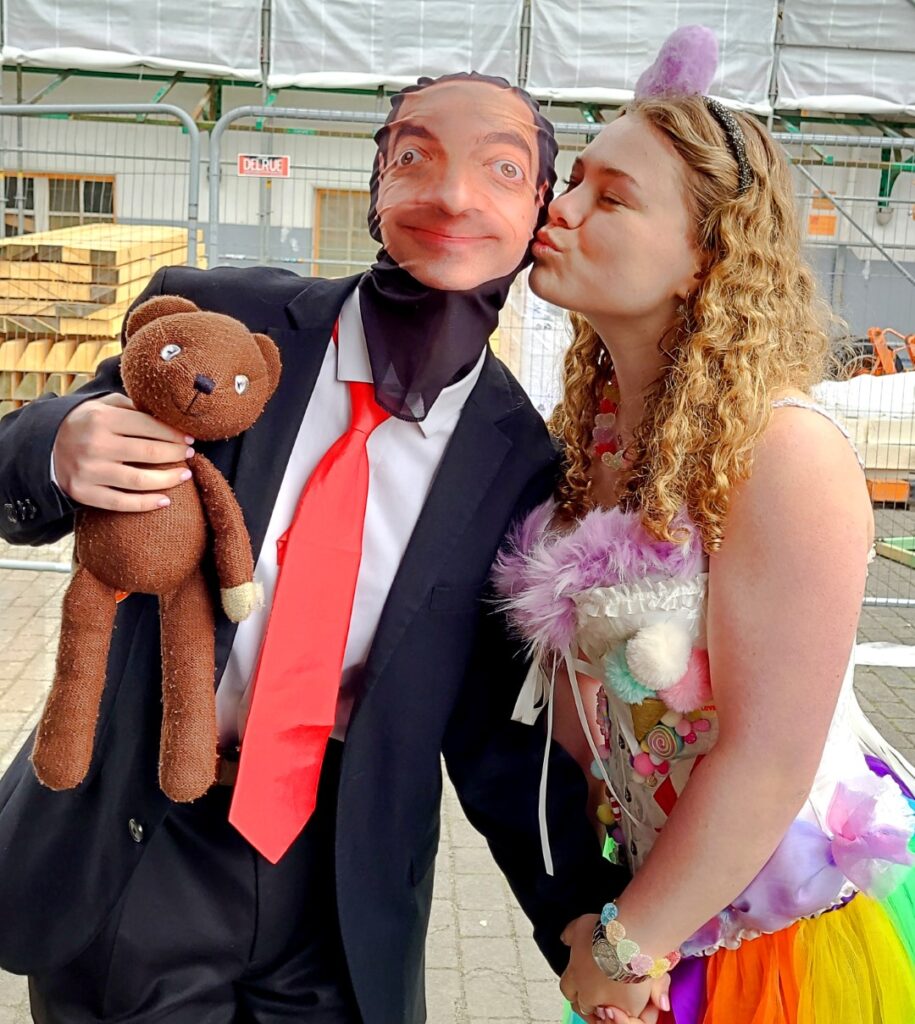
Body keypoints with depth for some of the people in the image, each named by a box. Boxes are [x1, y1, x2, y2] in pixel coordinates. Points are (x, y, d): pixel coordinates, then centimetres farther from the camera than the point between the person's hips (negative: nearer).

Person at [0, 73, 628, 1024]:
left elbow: (499, 729, 0)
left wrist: (585, 920, -9)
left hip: (348, 903, 1)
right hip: (127, 862, 0)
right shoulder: (211, 318, -9)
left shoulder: (523, 464, -7)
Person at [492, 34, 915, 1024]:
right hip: (663, 887, 6)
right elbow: (572, 660, 1)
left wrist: (629, 944, -13)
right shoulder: (588, 429, -4)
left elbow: (769, 757, -23)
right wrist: (596, 907, -1)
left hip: (804, 923, -6)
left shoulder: (784, 453, -25)